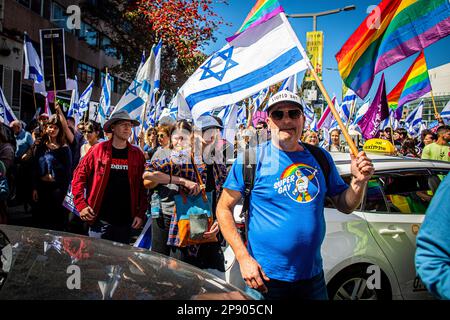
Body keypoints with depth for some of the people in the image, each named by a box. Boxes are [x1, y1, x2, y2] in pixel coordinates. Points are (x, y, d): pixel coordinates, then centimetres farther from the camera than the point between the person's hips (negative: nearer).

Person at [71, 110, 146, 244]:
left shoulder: (137, 154, 4)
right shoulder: (98, 149, -1)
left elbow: (142, 186, 4)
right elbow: (79, 176, 1)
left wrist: (141, 214, -1)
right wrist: (81, 205, -6)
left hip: (125, 222, 2)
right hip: (100, 219, -2)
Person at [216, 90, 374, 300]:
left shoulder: (320, 158, 3)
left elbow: (345, 206, 9)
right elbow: (224, 208, -8)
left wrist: (359, 181, -11)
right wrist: (243, 258, -15)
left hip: (313, 276, 4)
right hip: (265, 278, -4)